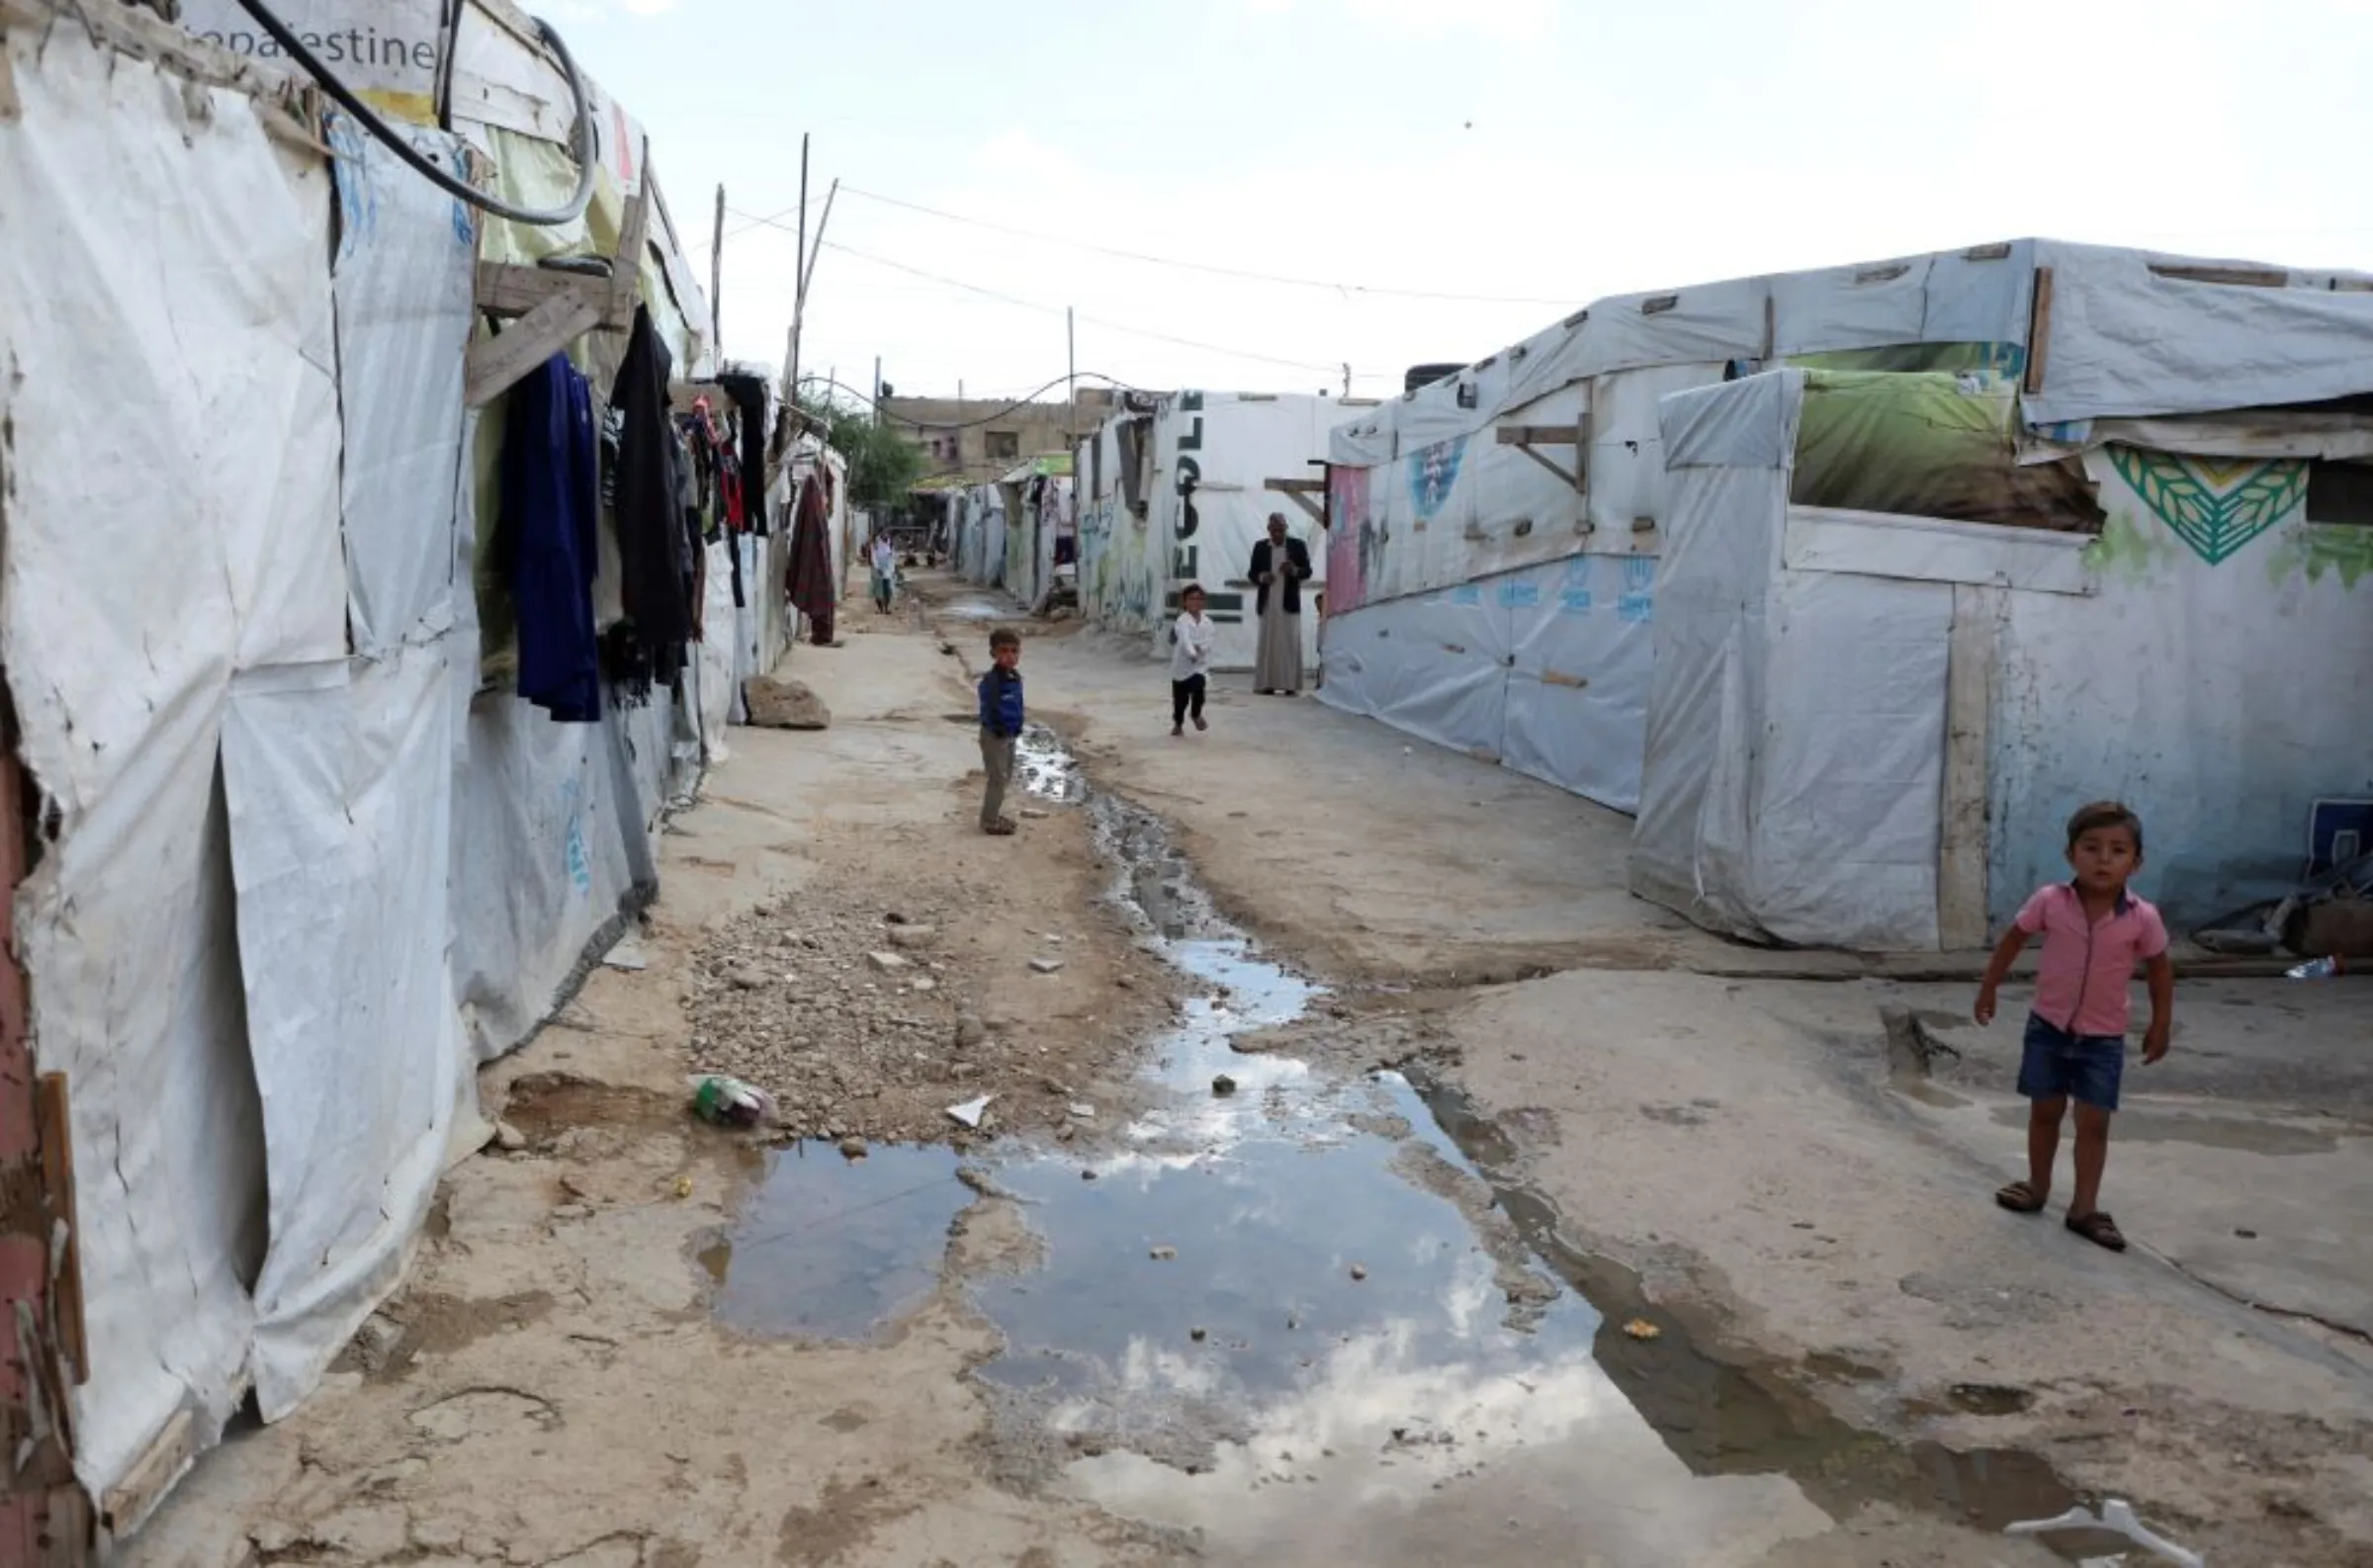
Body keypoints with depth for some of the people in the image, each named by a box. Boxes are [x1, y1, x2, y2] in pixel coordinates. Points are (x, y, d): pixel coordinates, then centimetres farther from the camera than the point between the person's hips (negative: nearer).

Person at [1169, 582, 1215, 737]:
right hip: (1182, 664, -2)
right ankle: (1178, 723, 32)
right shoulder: (1182, 621, -13)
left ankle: (1196, 714, 12)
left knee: (1198, 688, -19)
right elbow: (1185, 639, -28)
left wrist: (1200, 647, -28)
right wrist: (1192, 653, -44)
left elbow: (1210, 638, -9)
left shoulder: (1207, 622, 0)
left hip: (1201, 663, 2)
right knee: (1180, 698, 8)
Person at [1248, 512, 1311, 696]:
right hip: (1267, 603, 1)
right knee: (1267, 643, 1)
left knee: (1291, 644, -3)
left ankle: (1290, 685, -3)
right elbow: (1252, 572, 9)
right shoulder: (1260, 547, 8)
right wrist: (1261, 577, -13)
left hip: (1289, 603, -1)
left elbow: (1307, 571, 3)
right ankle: (1266, 684, 2)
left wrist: (1294, 570, -17)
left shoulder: (1298, 545, 4)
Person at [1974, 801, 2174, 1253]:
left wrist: (2161, 1025, 4)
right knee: (2045, 1112, 13)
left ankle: (2085, 1208, 13)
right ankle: (2037, 1188, 30)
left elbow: (2160, 969, 0)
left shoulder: (2143, 919, -16)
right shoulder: (2050, 902, -16)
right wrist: (1988, 990, 6)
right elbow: (2012, 940, 0)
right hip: (2049, 1027, 1)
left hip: (2104, 1038, 0)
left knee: (2094, 1123, 3)